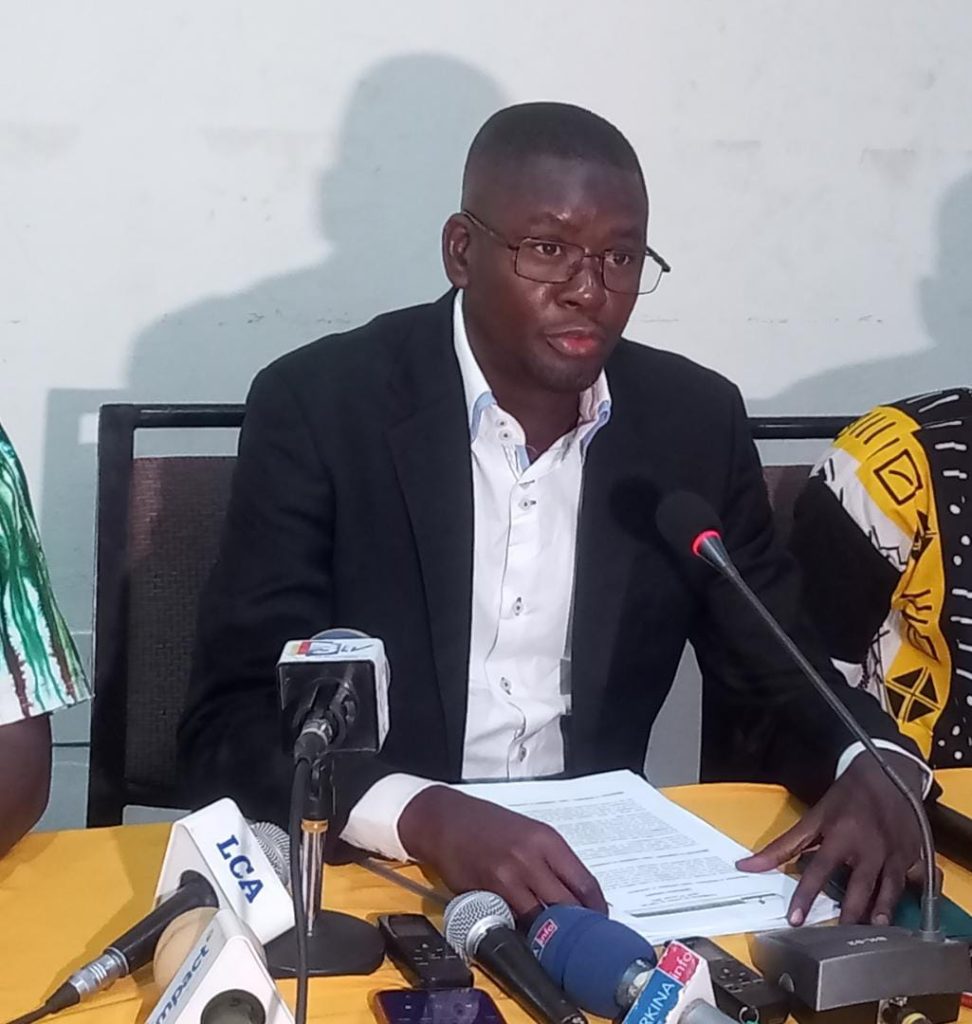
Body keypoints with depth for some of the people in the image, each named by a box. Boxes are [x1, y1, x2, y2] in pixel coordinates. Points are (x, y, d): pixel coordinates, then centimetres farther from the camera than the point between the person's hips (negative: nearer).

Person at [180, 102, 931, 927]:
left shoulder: (694, 420, -1)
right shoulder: (318, 407, -12)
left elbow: (790, 674, 6)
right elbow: (233, 721, -16)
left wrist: (878, 770, -16)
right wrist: (430, 819, -34)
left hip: (594, 873, 2)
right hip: (369, 872, -1)